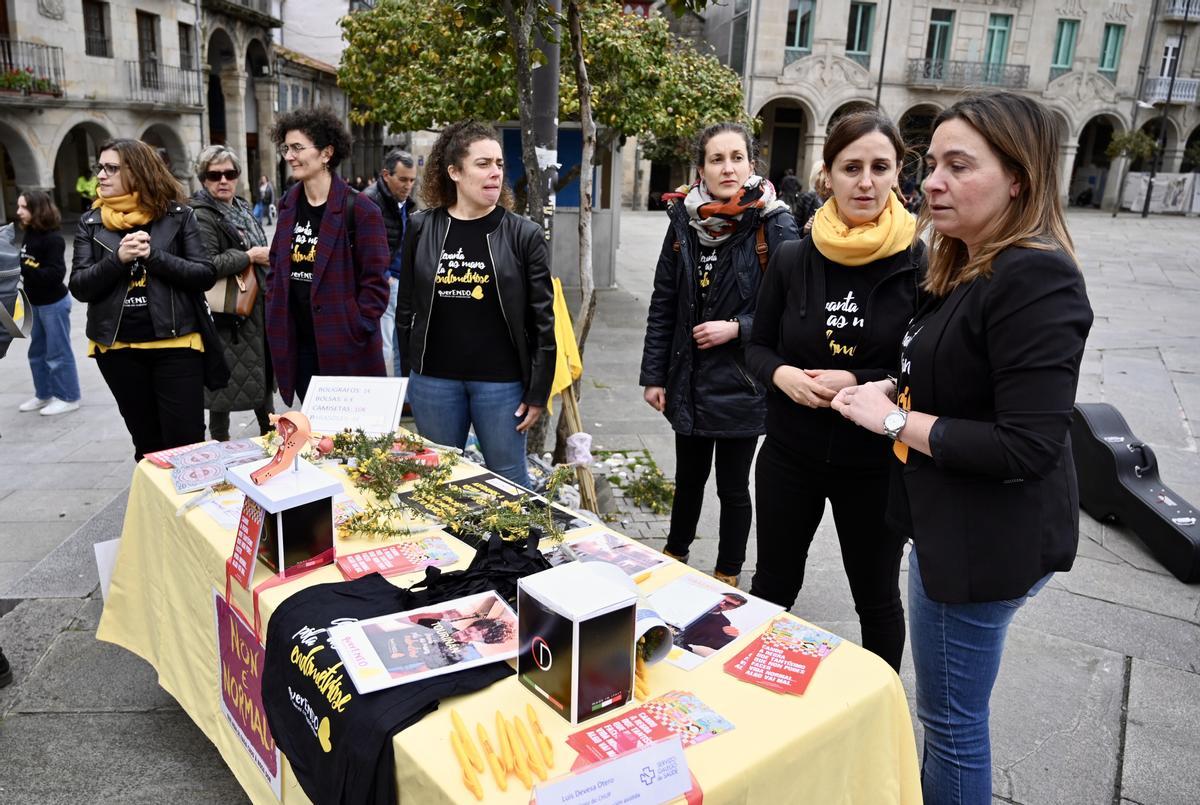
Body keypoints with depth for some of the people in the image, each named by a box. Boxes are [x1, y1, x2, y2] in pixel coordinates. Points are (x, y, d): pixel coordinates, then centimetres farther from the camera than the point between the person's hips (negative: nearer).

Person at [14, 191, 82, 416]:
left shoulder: (52, 238, -17)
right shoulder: (29, 234, 5)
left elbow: (56, 273, -23)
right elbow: (26, 267, 12)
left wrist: (26, 270, -30)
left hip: (54, 304, -8)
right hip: (37, 303, 8)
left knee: (58, 353, 2)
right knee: (37, 352, 17)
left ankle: (68, 398, 14)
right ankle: (44, 394, 30)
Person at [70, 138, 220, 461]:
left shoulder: (177, 215, -1)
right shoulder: (91, 223, 6)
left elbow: (205, 276, -6)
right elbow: (79, 287, -1)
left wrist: (154, 255, -18)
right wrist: (117, 258, -16)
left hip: (175, 344, -3)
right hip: (118, 348, 3)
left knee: (186, 442, -3)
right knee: (147, 444, 15)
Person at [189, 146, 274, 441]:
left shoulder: (242, 209, 14)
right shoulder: (201, 216, -14)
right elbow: (206, 266, -27)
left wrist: (267, 257, 13)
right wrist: (250, 256, -19)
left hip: (258, 309, 9)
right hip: (228, 314, -9)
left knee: (264, 372, 18)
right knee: (225, 382, -2)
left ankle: (269, 433, 33)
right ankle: (220, 442, 12)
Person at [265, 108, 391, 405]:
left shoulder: (359, 210, -11)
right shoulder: (288, 205, 9)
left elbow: (375, 282, -10)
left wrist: (355, 331, -15)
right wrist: (274, 318, 9)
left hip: (345, 349, -6)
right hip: (296, 345, 6)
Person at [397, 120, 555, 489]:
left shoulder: (523, 234, -5)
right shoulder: (422, 228, 1)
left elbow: (542, 320, -4)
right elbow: (406, 308, 9)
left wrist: (538, 392, -6)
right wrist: (410, 371, 8)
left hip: (501, 382, -2)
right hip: (433, 380, 3)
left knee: (509, 480, 9)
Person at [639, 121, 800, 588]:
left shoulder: (774, 225, -11)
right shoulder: (684, 221, 0)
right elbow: (662, 305, 4)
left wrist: (737, 329, -19)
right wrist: (653, 375, 3)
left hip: (741, 385, -3)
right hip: (689, 381, 4)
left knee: (733, 485, 12)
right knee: (688, 477, 21)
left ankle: (727, 575, 32)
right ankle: (675, 554, 44)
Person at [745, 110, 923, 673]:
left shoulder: (920, 264, -11)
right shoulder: (793, 259, -3)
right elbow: (758, 348, 5)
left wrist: (860, 384, -22)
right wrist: (783, 375, -15)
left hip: (875, 463, -2)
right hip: (790, 454, 3)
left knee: (877, 596, 17)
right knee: (773, 583, 19)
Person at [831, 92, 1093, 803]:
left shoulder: (1037, 281, -22)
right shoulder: (970, 269, 8)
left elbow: (1026, 449, -27)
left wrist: (893, 421, -20)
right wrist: (894, 391, 1)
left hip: (988, 543, -9)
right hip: (953, 524, 10)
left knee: (951, 719, 7)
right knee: (951, 712, 24)